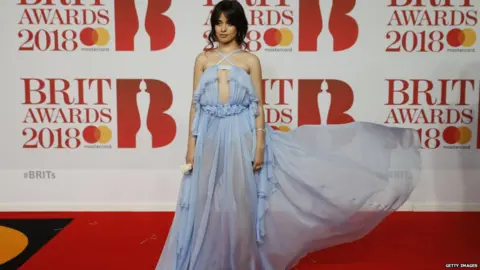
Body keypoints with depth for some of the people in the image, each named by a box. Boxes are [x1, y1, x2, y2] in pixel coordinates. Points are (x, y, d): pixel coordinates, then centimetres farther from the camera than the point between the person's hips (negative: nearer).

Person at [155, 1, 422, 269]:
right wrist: (191, 144, 2)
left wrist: (259, 145, -7)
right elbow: (195, 105, 7)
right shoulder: (203, 59, 9)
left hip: (240, 138, -1)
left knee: (239, 204, 2)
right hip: (209, 138, 2)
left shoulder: (250, 60, 5)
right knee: (208, 205, 5)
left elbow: (258, 107, 1)